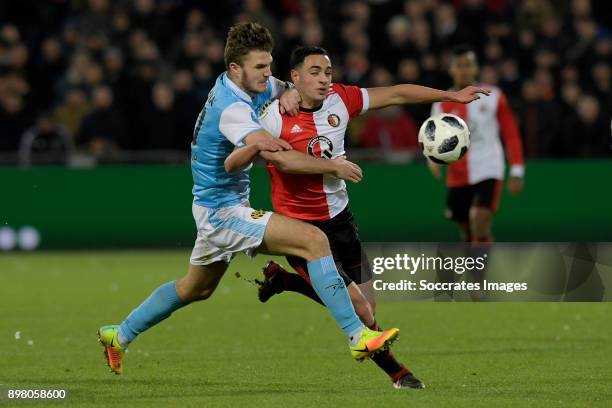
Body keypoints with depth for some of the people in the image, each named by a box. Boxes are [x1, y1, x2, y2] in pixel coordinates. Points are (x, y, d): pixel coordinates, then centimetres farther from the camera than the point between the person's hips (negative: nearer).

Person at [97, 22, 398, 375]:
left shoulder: (252, 84, 1)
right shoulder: (231, 108, -26)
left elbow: (283, 88, 19)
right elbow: (279, 158, -36)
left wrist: (290, 93, -7)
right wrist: (335, 167, -28)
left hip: (215, 209, 11)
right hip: (223, 211, -11)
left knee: (195, 289, 28)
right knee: (314, 240, -21)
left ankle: (120, 335, 42)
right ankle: (358, 336, -23)